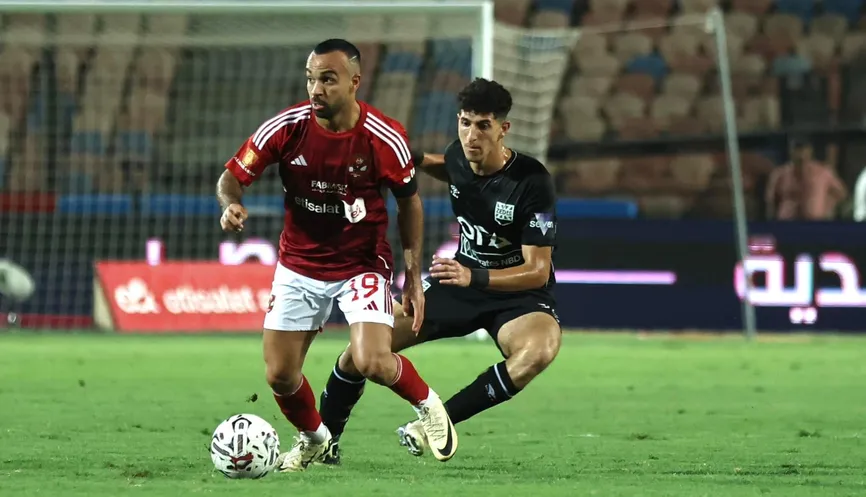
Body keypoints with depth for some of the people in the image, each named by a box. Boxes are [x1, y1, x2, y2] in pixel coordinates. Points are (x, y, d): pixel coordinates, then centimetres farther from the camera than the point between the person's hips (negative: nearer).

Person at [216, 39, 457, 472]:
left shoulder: (385, 138, -17)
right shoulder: (285, 128, -16)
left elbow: (409, 202, -2)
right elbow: (233, 176, -6)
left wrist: (414, 277, -2)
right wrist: (230, 204, -31)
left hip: (363, 265, -2)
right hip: (299, 268, 2)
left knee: (373, 363, -22)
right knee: (280, 376, 0)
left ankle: (427, 404, 12)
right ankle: (312, 437, 33)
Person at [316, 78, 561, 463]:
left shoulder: (532, 182, -26)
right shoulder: (458, 156, -9)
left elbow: (538, 270, -26)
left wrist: (474, 277, -40)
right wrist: (417, 160, 3)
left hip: (518, 293, -5)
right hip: (461, 278, 5)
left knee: (541, 348, -40)